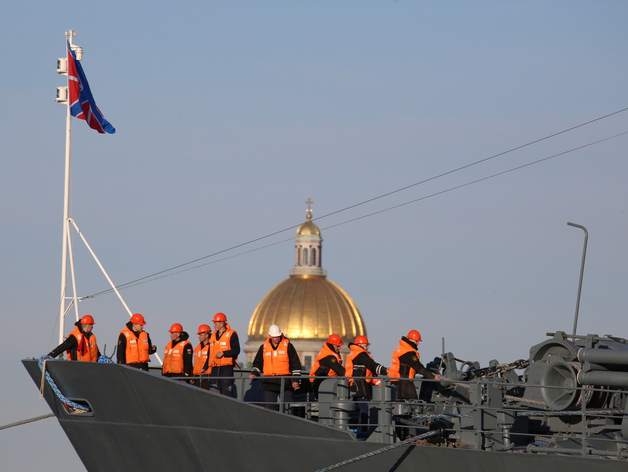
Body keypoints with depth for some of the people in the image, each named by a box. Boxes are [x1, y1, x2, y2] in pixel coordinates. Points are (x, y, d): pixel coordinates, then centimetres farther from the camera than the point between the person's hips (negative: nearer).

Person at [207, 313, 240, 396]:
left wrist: (223, 353, -18)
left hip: (226, 368, -7)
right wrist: (205, 368, 20)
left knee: (226, 393, -11)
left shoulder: (231, 334, -3)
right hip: (215, 369, 7)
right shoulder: (213, 335, 17)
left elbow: (236, 350, -10)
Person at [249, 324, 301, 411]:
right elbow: (258, 363, 19)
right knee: (269, 407, -1)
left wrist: (295, 380, -1)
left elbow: (296, 364, 4)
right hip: (269, 382, 2)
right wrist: (254, 373, 1)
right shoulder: (264, 347, 10)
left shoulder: (288, 346, 3)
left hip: (285, 381, -2)